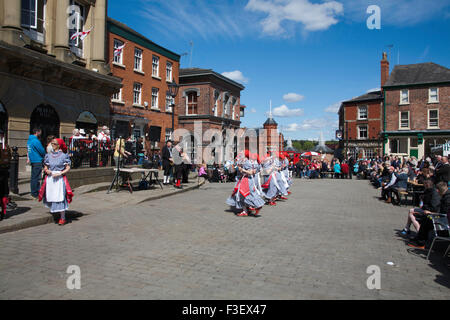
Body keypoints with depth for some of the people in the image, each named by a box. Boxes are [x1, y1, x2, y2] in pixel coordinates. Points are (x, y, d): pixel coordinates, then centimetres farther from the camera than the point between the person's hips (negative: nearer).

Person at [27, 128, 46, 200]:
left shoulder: (29, 140, 14)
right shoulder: (36, 141, -16)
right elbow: (42, 151, -11)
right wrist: (44, 156, 7)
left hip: (32, 160, 10)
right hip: (37, 161, -10)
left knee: (33, 177, 15)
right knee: (36, 178, -6)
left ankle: (33, 192, 24)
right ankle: (35, 194, -2)